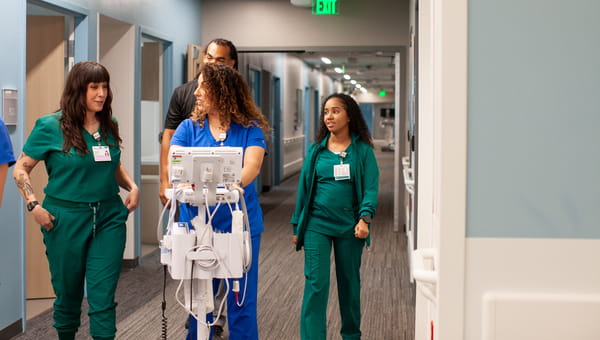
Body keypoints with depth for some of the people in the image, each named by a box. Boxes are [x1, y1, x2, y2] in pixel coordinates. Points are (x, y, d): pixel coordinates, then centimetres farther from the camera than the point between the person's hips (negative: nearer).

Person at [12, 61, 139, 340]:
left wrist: (132, 187, 5)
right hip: (66, 219, -3)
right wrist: (34, 206, -12)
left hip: (109, 217, 3)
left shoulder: (109, 125, 6)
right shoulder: (51, 126, -7)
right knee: (68, 293, 11)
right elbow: (20, 169, -2)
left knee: (103, 295, -3)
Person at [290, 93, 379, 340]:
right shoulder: (316, 149, 5)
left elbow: (370, 187, -8)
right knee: (315, 284, -7)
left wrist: (364, 218, -23)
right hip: (317, 224, 1)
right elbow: (304, 187, 10)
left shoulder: (363, 150, -1)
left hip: (349, 226, 0)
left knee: (349, 283, 12)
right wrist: (297, 226, 10)